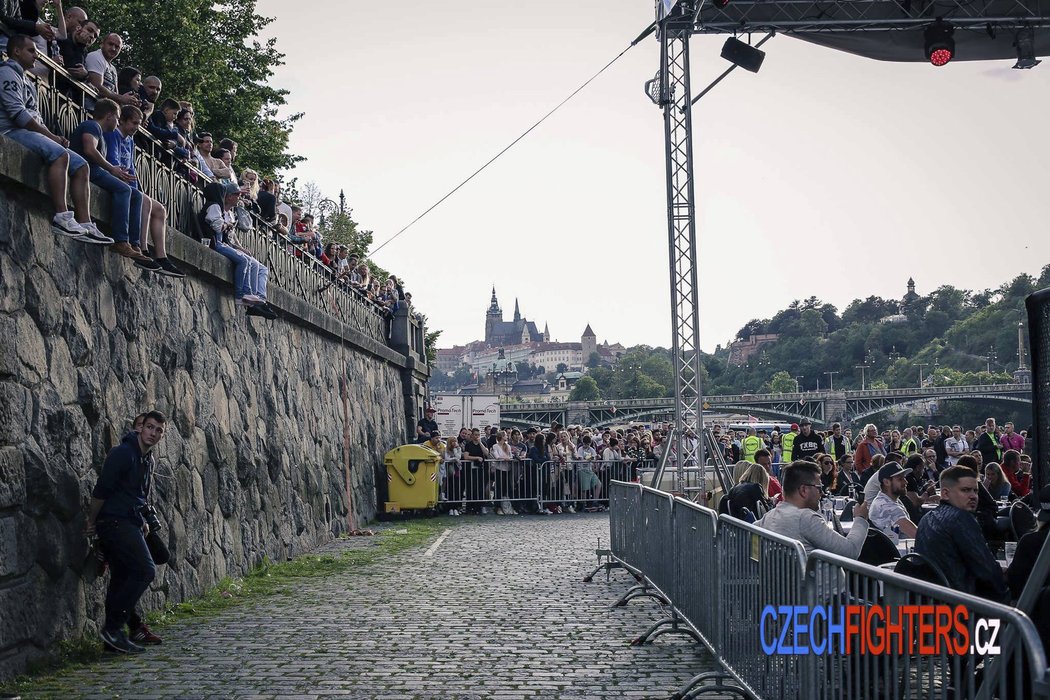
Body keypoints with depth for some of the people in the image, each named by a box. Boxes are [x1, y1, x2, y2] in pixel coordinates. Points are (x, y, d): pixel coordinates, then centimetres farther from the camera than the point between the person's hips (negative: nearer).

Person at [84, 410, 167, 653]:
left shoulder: (147, 460, 18)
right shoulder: (123, 453, -13)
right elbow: (101, 490, -14)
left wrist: (141, 522, 17)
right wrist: (92, 522, -8)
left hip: (128, 525, 10)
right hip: (115, 522, -10)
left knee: (122, 578, 9)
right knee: (145, 569, -17)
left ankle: (113, 634, 13)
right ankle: (113, 627, -15)